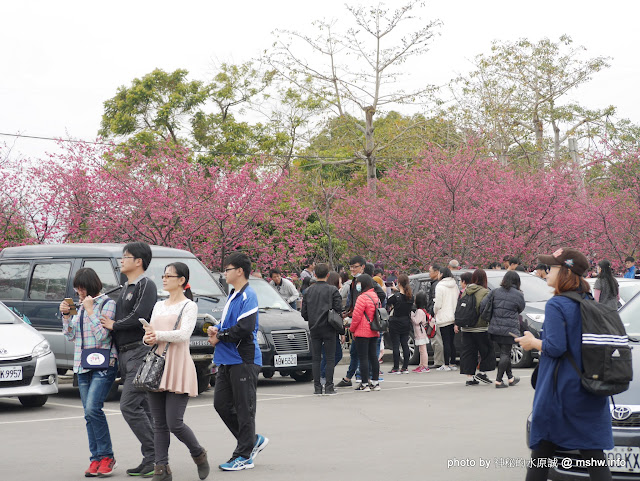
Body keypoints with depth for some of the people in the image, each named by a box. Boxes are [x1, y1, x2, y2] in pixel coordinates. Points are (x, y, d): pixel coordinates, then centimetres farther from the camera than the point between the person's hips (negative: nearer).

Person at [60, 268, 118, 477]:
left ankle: (106, 456, -10)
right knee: (89, 413, 5)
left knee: (92, 409, -20)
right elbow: (70, 335, 17)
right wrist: (66, 315, 4)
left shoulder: (107, 304, -6)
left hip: (103, 364, -8)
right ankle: (96, 459, 9)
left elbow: (102, 335, -15)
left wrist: (90, 310, -14)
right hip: (83, 366, 8)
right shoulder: (82, 306, 17)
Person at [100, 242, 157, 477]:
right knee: (141, 407, 9)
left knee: (129, 406, -14)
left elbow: (138, 317, -20)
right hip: (125, 354, 9)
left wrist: (114, 325, -8)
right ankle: (150, 460, 12)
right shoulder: (126, 288, 21)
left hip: (140, 352, -9)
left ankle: (154, 456, -10)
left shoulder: (146, 285, -8)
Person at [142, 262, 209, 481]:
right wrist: (148, 338, -6)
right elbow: (150, 332, 16)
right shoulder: (159, 306, 20)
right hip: (156, 366, 6)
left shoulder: (189, 306, 0)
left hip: (178, 368, -6)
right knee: (159, 424, 4)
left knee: (174, 423, -9)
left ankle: (199, 454, 16)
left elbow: (184, 334, -14)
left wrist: (159, 335, -19)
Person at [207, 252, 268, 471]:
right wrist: (216, 329, 4)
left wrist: (220, 337, -10)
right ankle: (253, 440, 22)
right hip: (227, 361, 10)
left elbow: (244, 328, -22)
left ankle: (244, 455, 4)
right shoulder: (232, 295, 16)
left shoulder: (248, 296, -13)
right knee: (221, 404, 10)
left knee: (244, 409, -3)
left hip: (244, 361, -10)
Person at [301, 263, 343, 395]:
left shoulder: (309, 291, 3)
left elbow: (304, 312, 4)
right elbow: (338, 309, -10)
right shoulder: (333, 290, -7)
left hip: (314, 328, 3)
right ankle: (329, 387, 0)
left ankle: (317, 387, 6)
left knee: (315, 358, 7)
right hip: (328, 329, -3)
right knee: (330, 358, 2)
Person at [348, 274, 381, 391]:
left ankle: (365, 384, -5)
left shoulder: (362, 297, -15)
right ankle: (375, 382, 16)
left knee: (363, 357, -5)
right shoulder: (376, 297, 12)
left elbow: (356, 316, -15)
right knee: (373, 356, 12)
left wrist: (352, 329, -2)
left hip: (363, 333, -8)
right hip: (374, 333, 8)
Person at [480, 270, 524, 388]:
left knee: (505, 352, 16)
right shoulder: (518, 295, -5)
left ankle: (510, 377, 26)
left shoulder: (495, 292, 4)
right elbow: (520, 309, 9)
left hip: (495, 328, 5)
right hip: (509, 329, -5)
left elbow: (483, 304, 0)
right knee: (505, 353, 0)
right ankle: (498, 380, -5)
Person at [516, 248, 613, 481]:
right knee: (594, 456, 6)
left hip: (560, 391, -6)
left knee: (541, 453, 6)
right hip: (591, 396, 6)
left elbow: (555, 347, -19)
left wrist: (533, 342, -2)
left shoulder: (556, 305, -13)